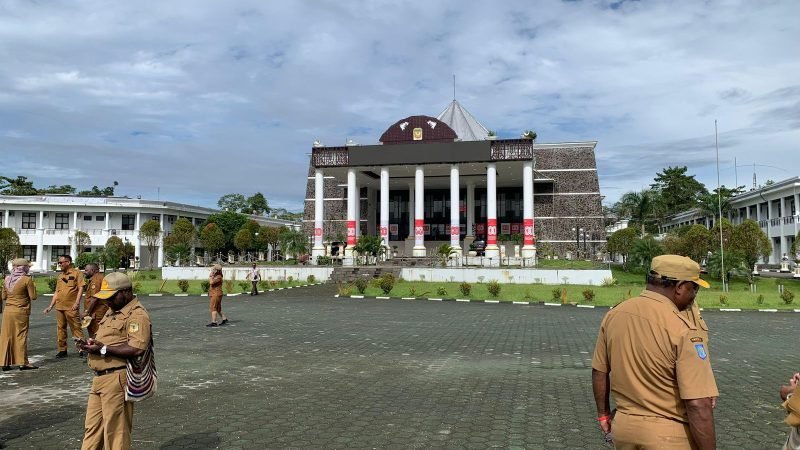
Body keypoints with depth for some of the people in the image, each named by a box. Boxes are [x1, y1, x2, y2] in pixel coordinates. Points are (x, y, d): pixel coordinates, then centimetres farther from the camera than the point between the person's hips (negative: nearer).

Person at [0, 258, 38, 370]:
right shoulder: (27, 279, -11)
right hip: (21, 312, -5)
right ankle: (23, 362, 1)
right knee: (21, 336, 0)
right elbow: (33, 296, -10)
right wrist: (33, 286, 5)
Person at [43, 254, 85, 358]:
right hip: (59, 307, 7)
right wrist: (50, 306, 16)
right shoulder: (60, 275, 17)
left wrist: (77, 303, -17)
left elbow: (80, 288, -8)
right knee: (60, 329, 9)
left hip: (71, 307, -7)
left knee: (76, 328, -6)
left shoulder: (76, 273, -2)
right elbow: (57, 292, 20)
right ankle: (62, 350, 16)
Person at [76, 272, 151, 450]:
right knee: (92, 428, 17)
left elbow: (137, 349, -26)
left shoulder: (137, 315, -15)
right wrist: (90, 345, 6)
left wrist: (103, 349, -22)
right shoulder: (112, 311, 18)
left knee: (115, 432, 1)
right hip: (99, 377, 10)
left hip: (117, 379, -10)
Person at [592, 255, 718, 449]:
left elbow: (599, 372, 8)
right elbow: (698, 405, -23)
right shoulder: (683, 330, -21)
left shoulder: (613, 315, -2)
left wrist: (603, 413, 20)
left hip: (623, 427, 5)